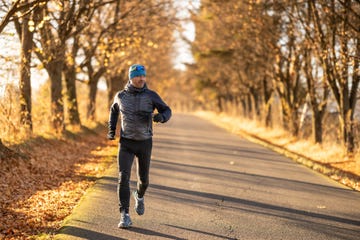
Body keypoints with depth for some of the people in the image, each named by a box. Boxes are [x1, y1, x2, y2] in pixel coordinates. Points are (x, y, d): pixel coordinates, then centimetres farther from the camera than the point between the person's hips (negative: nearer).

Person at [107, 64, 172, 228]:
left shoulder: (151, 95, -7)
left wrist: (161, 117, -29)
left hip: (145, 143, 1)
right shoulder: (121, 96, -2)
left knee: (144, 179, 12)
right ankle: (125, 217, -17)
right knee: (124, 177, -17)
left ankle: (139, 196, 49)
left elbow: (167, 111, -3)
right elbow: (114, 110, 19)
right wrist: (111, 130, 6)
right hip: (126, 143, -1)